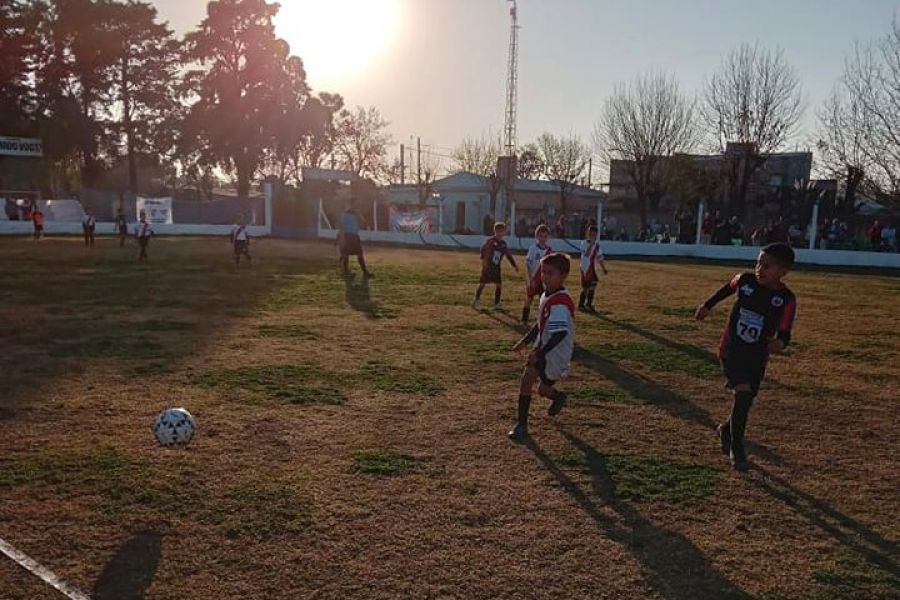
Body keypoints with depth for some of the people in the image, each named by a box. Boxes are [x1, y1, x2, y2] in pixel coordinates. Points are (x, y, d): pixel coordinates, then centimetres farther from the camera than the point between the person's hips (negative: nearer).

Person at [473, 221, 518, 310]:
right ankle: (477, 300, 17)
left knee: (499, 285, 0)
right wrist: (483, 259, -32)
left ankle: (497, 304, 9)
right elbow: (483, 249, -18)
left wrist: (514, 265, 15)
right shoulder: (490, 240, -8)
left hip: (496, 267, 5)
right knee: (482, 284, -1)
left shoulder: (504, 244, 9)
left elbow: (509, 255, 16)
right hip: (487, 266, -5)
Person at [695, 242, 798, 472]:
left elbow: (784, 333, -18)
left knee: (746, 400, 13)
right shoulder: (745, 280, -11)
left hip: (757, 357, 2)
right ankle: (736, 449, -3)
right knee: (742, 392, -18)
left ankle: (726, 429, 45)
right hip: (732, 349, -1)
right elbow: (728, 288, 12)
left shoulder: (786, 299, -15)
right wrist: (708, 305, 22)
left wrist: (780, 343, -41)